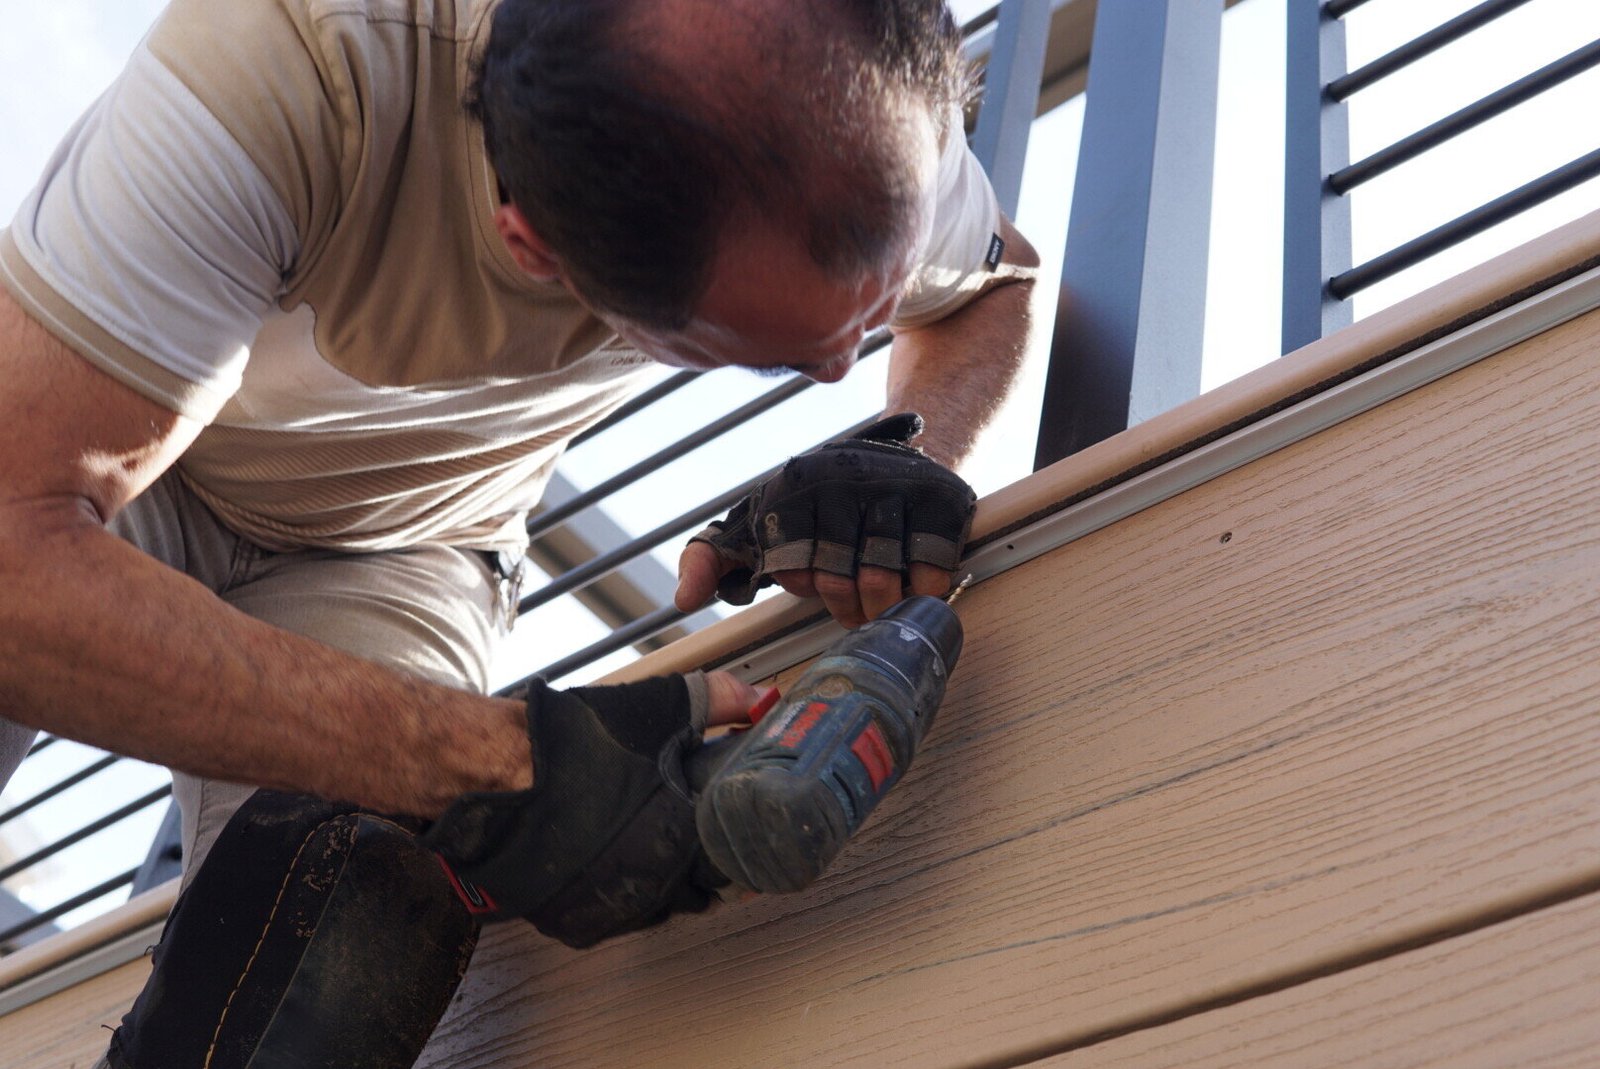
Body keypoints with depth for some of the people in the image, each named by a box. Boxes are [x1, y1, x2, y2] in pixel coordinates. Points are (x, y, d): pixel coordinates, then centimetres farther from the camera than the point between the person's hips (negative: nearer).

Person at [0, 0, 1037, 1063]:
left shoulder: (862, 100, -25)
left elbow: (996, 279, -1)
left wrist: (917, 453, -23)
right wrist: (481, 759, -48)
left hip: (389, 552, 3)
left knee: (367, 906, -29)